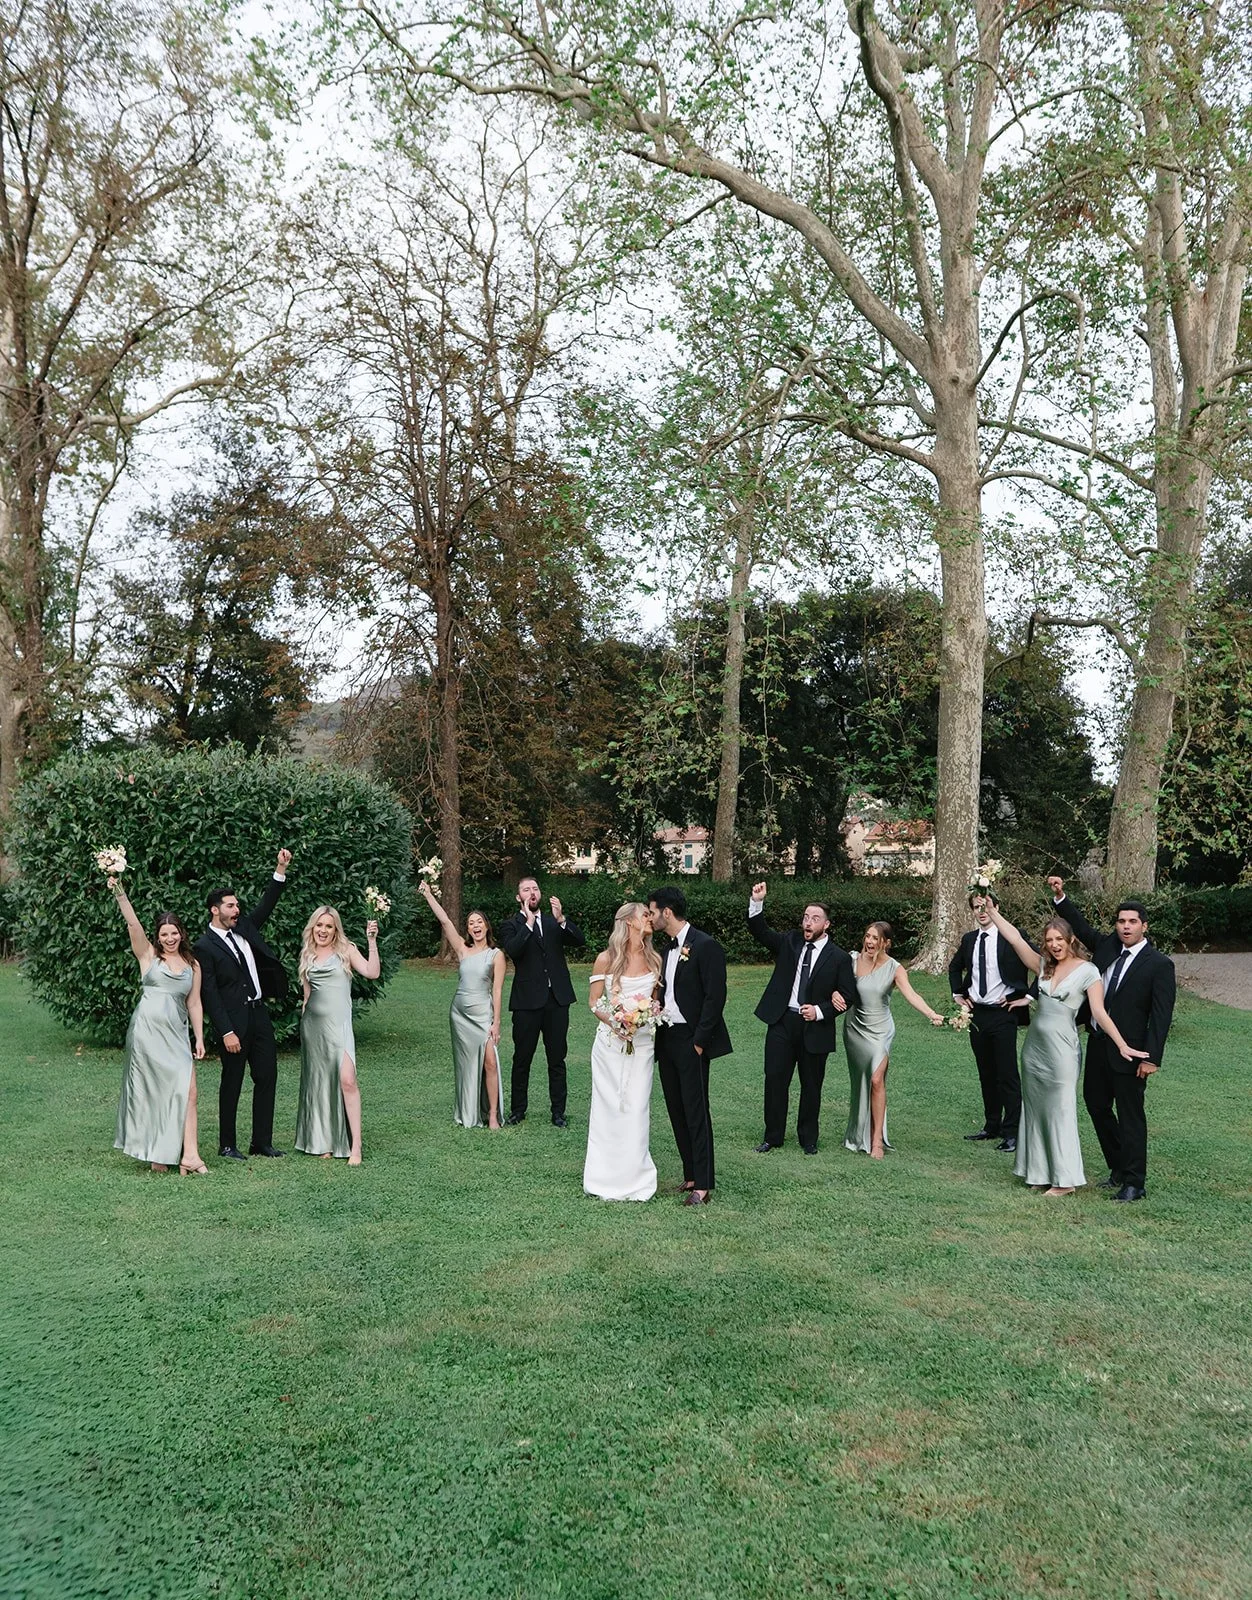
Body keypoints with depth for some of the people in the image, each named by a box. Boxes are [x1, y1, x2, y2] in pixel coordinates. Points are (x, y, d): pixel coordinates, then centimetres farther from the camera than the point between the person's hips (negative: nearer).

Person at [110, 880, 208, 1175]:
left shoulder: (193, 966, 13)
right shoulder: (148, 955, 6)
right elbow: (132, 922, -8)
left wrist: (200, 1039, 9)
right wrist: (119, 891, -20)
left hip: (176, 1034, 3)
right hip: (146, 1029, -3)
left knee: (187, 1091, -8)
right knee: (151, 1092, 2)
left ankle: (189, 1155, -11)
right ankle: (154, 1153, 12)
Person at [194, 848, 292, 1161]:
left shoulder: (243, 929, 11)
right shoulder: (204, 946, -9)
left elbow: (266, 904, 16)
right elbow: (210, 994, -12)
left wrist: (281, 870, 4)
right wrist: (226, 1032, -17)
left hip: (259, 1014, 7)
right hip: (233, 1022, -7)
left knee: (267, 1077, 7)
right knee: (232, 1083, 3)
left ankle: (262, 1142, 16)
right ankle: (227, 1145, 15)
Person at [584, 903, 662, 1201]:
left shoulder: (654, 960, 6)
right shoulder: (606, 959, -3)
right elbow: (594, 1003, -1)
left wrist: (649, 1015, -6)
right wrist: (616, 1023, -17)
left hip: (642, 1044, 2)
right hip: (610, 1042, -2)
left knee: (637, 1110, 1)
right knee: (609, 1109, 3)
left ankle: (634, 1178, 12)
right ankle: (607, 1179, 15)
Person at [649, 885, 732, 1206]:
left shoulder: (705, 946, -13)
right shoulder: (669, 948, 13)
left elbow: (715, 997, -16)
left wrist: (699, 1042, -17)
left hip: (691, 1041, -8)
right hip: (667, 1039, 8)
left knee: (696, 1111, -3)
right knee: (677, 1111, 11)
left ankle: (702, 1185, 4)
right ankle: (690, 1175, 21)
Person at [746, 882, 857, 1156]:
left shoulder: (839, 957, -3)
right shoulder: (789, 942, 4)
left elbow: (848, 996, -2)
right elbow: (759, 931, -4)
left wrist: (820, 1011, -14)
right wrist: (757, 902, -20)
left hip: (815, 1028, -2)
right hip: (781, 1022, 2)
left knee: (811, 1087, 10)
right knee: (775, 1081, 4)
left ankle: (808, 1139, 26)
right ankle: (773, 1136, 18)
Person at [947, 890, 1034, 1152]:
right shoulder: (969, 939, 9)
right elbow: (954, 967, 26)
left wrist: (1024, 995, -10)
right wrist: (958, 994, 15)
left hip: (1002, 1013, -6)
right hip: (976, 1013, 6)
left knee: (1007, 1075, -4)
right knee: (986, 1074, 14)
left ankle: (1011, 1132, 2)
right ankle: (992, 1126, 23)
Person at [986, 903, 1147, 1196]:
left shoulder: (1087, 971, -8)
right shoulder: (1044, 965, 7)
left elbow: (1099, 1012, -12)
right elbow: (1015, 938, 6)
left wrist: (1122, 1045, -19)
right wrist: (993, 913, 5)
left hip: (1061, 1048, -6)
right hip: (1034, 1047, 6)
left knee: (1060, 1111, 0)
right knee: (1035, 1109, 11)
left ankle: (1065, 1179, 9)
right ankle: (1042, 1172, 21)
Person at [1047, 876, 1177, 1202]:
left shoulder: (1159, 965, -12)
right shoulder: (1107, 946, 4)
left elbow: (1161, 1015, -15)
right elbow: (1081, 927, 15)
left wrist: (1151, 1057, -19)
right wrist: (1060, 896, 2)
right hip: (1098, 1044, 7)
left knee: (1130, 1115, 0)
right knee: (1096, 1104, 16)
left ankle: (1134, 1183, 11)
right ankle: (1119, 1169, 32)